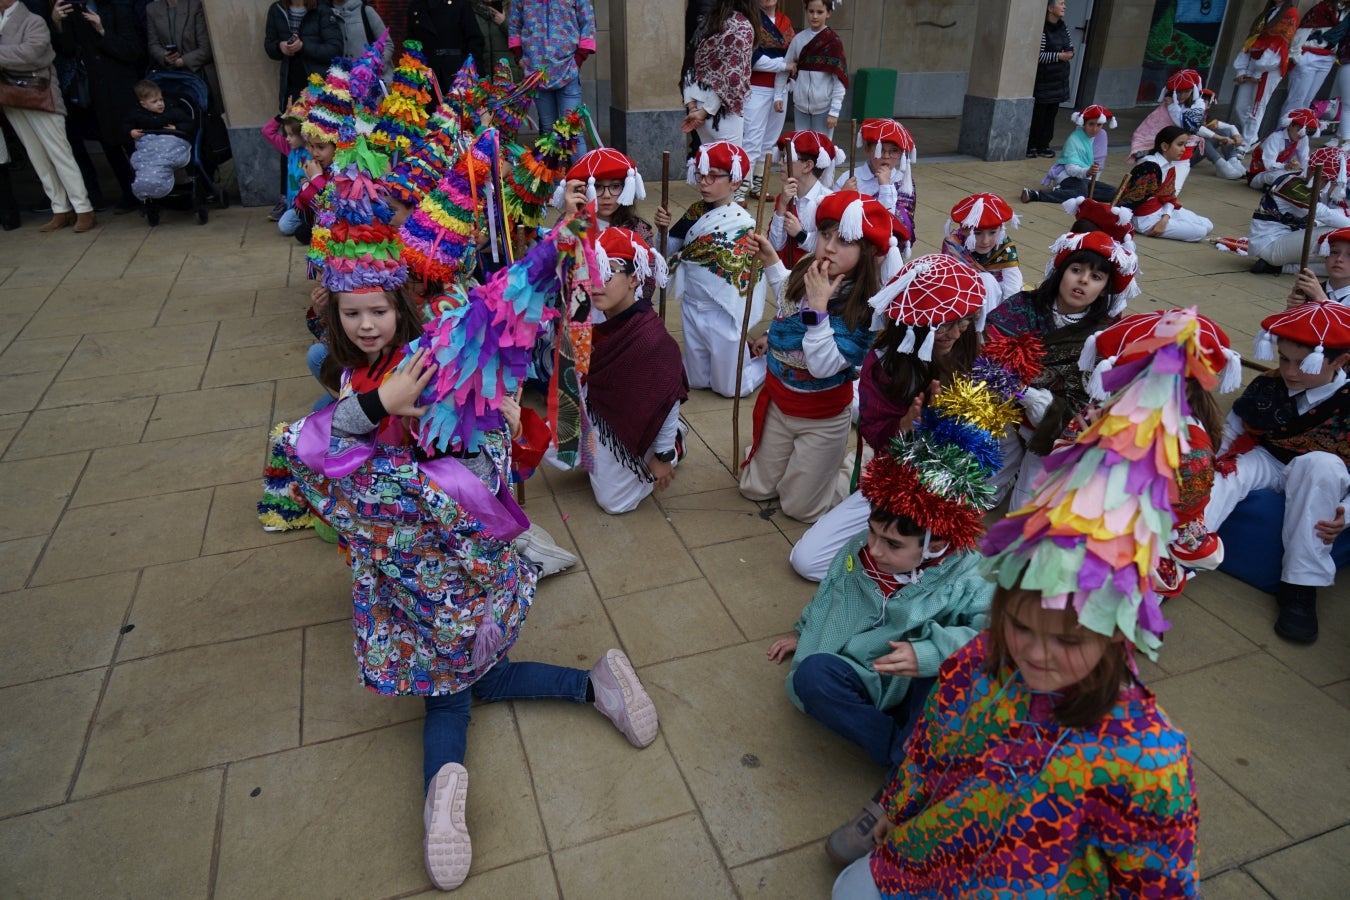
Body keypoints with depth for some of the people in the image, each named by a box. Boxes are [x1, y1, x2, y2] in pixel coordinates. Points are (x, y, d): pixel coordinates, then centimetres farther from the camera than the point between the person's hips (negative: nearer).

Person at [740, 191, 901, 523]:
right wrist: (770, 260, 8)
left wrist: (818, 306, -39)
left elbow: (823, 366, -35)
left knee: (798, 507, 12)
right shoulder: (803, 274, -11)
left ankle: (850, 456, 34)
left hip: (822, 420, -5)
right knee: (754, 489, 20)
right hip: (777, 404, 6)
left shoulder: (865, 310, -26)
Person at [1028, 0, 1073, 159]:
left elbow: (1070, 47, 22)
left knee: (1051, 114, 8)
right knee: (1037, 115, -5)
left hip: (1059, 81, 8)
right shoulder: (1042, 29, -14)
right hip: (1043, 81, -8)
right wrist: (1059, 56, -20)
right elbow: (1038, 55, -20)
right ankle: (1030, 146, 3)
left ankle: (1043, 145, 15)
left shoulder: (1063, 28, 11)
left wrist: (1069, 53, -2)